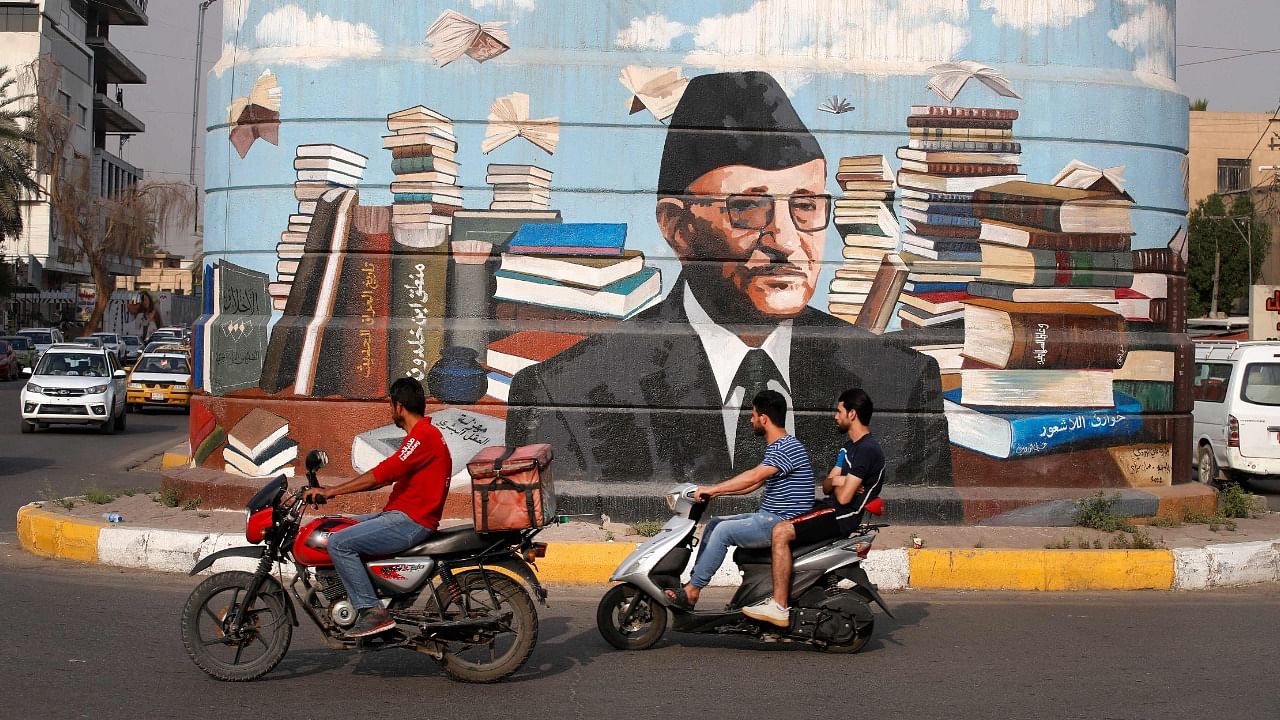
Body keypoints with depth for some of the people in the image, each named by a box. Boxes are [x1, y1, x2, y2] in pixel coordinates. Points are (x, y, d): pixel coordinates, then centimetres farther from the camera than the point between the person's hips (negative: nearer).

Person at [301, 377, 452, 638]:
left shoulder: (422, 436, -15)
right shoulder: (424, 433, 19)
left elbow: (381, 475, -22)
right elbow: (388, 476, 22)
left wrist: (330, 491, -18)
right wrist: (335, 490, 18)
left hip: (410, 521, -11)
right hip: (403, 516, 11)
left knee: (339, 543, -18)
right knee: (341, 527, 17)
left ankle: (373, 611, -17)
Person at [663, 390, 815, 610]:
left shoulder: (788, 448, -16)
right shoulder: (775, 447, 18)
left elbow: (754, 477, -26)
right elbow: (754, 484, 22)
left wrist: (713, 489, -23)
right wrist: (717, 492, 13)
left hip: (785, 523, -11)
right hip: (768, 518, 11)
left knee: (724, 530, -22)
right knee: (714, 523, 8)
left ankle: (692, 591, -18)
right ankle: (693, 581, 4)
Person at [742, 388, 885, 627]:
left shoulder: (867, 450, -15)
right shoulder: (851, 446, 18)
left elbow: (844, 497, -21)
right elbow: (826, 486, 17)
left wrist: (837, 483, 2)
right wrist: (837, 482, -6)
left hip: (843, 515, -11)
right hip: (830, 508, 11)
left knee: (781, 531, -25)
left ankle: (779, 607, -27)